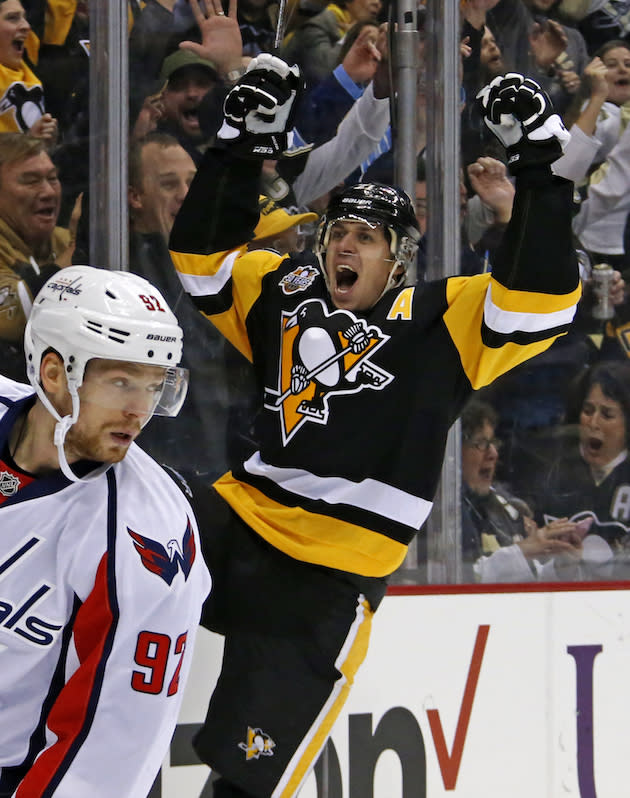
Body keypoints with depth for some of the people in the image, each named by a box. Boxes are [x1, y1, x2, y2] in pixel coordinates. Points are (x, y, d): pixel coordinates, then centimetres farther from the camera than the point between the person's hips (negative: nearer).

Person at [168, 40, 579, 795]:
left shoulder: (440, 323, -2)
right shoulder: (283, 294, 11)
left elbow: (540, 300, -14)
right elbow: (202, 253, 17)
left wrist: (537, 165, -18)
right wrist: (242, 141, 7)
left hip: (330, 577, -5)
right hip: (236, 526, 5)